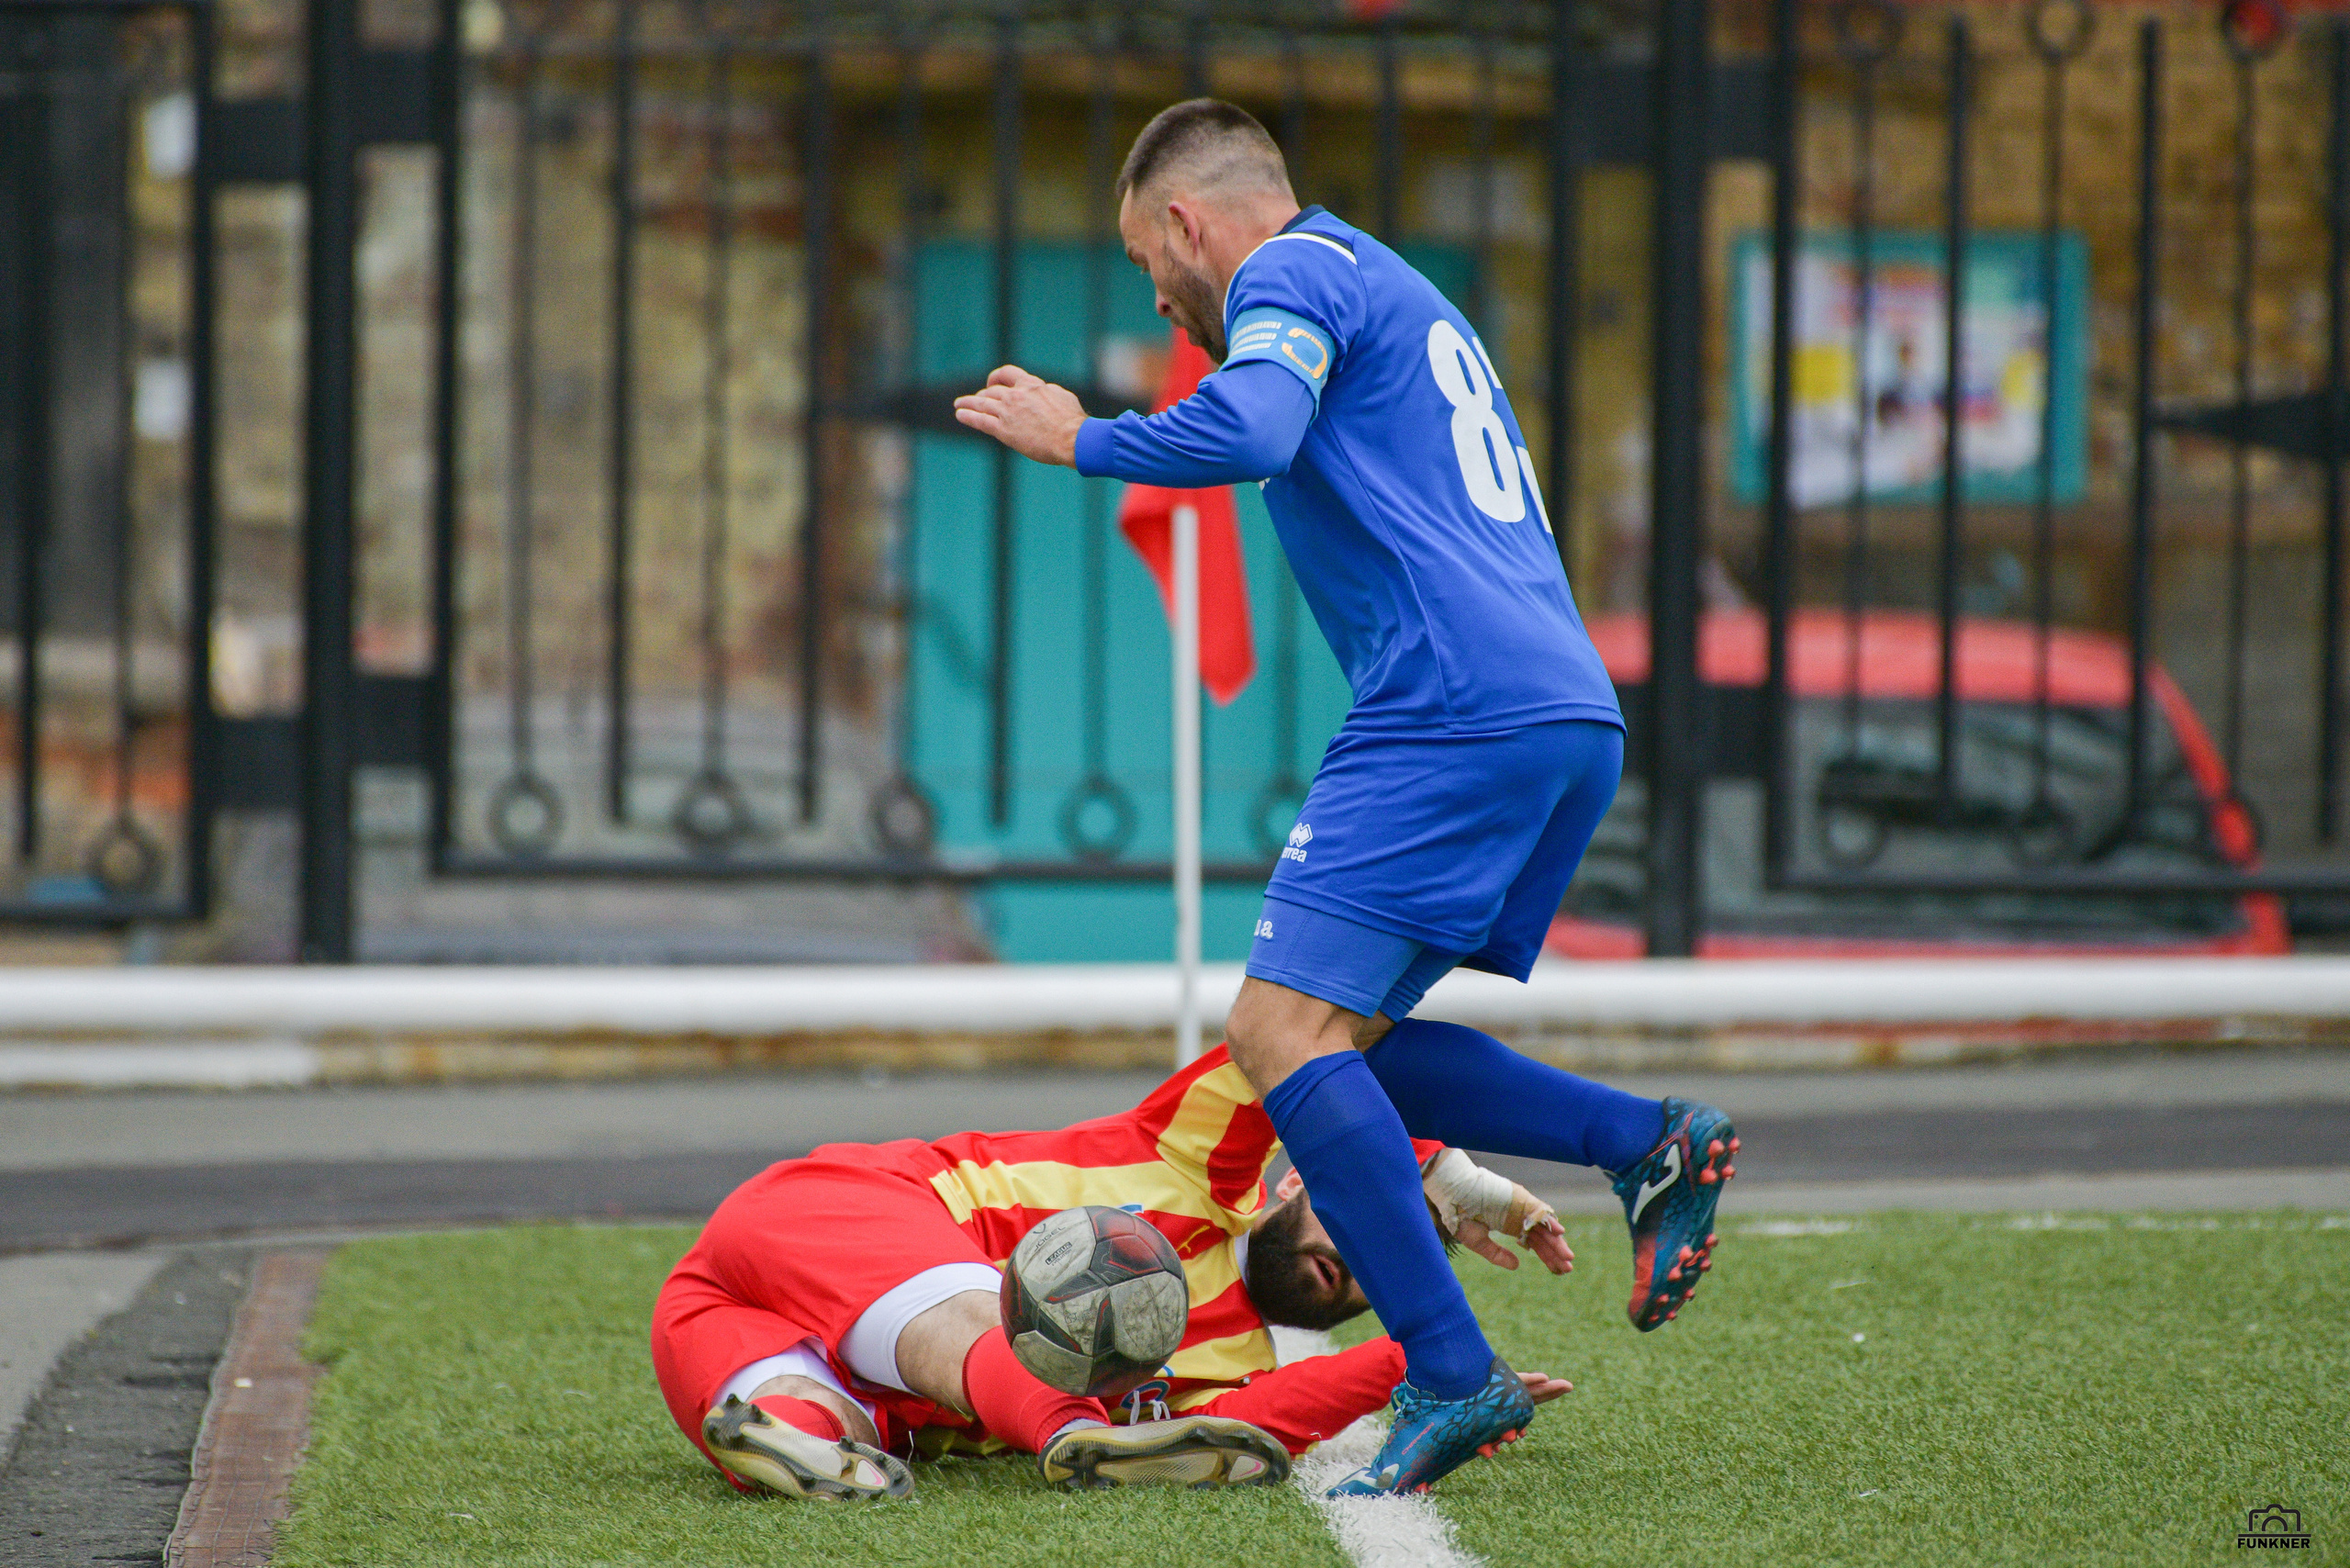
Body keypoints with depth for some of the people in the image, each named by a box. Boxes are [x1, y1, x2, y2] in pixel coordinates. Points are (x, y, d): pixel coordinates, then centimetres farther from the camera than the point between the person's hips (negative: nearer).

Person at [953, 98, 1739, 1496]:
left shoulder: (1296, 272, 0)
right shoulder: (1413, 303, 30)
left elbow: (1247, 434, -18)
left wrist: (1078, 440, -5)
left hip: (1457, 712, -10)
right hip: (1573, 715, 10)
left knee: (1286, 1032, -12)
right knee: (1339, 1040, 13)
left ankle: (1452, 1375, -18)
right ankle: (1648, 1144, 2)